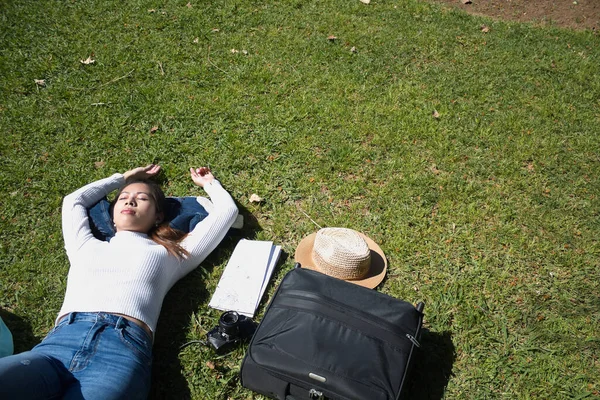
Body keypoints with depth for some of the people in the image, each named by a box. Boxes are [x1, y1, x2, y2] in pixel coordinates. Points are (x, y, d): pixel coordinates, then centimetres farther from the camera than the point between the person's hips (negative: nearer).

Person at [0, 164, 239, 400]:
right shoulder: (86, 247, 34)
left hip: (124, 346, -2)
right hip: (59, 341, 3)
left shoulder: (167, 254, 25)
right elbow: (73, 200, 52)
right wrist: (122, 178, 60)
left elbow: (226, 210, 31)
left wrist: (209, 183, 49)